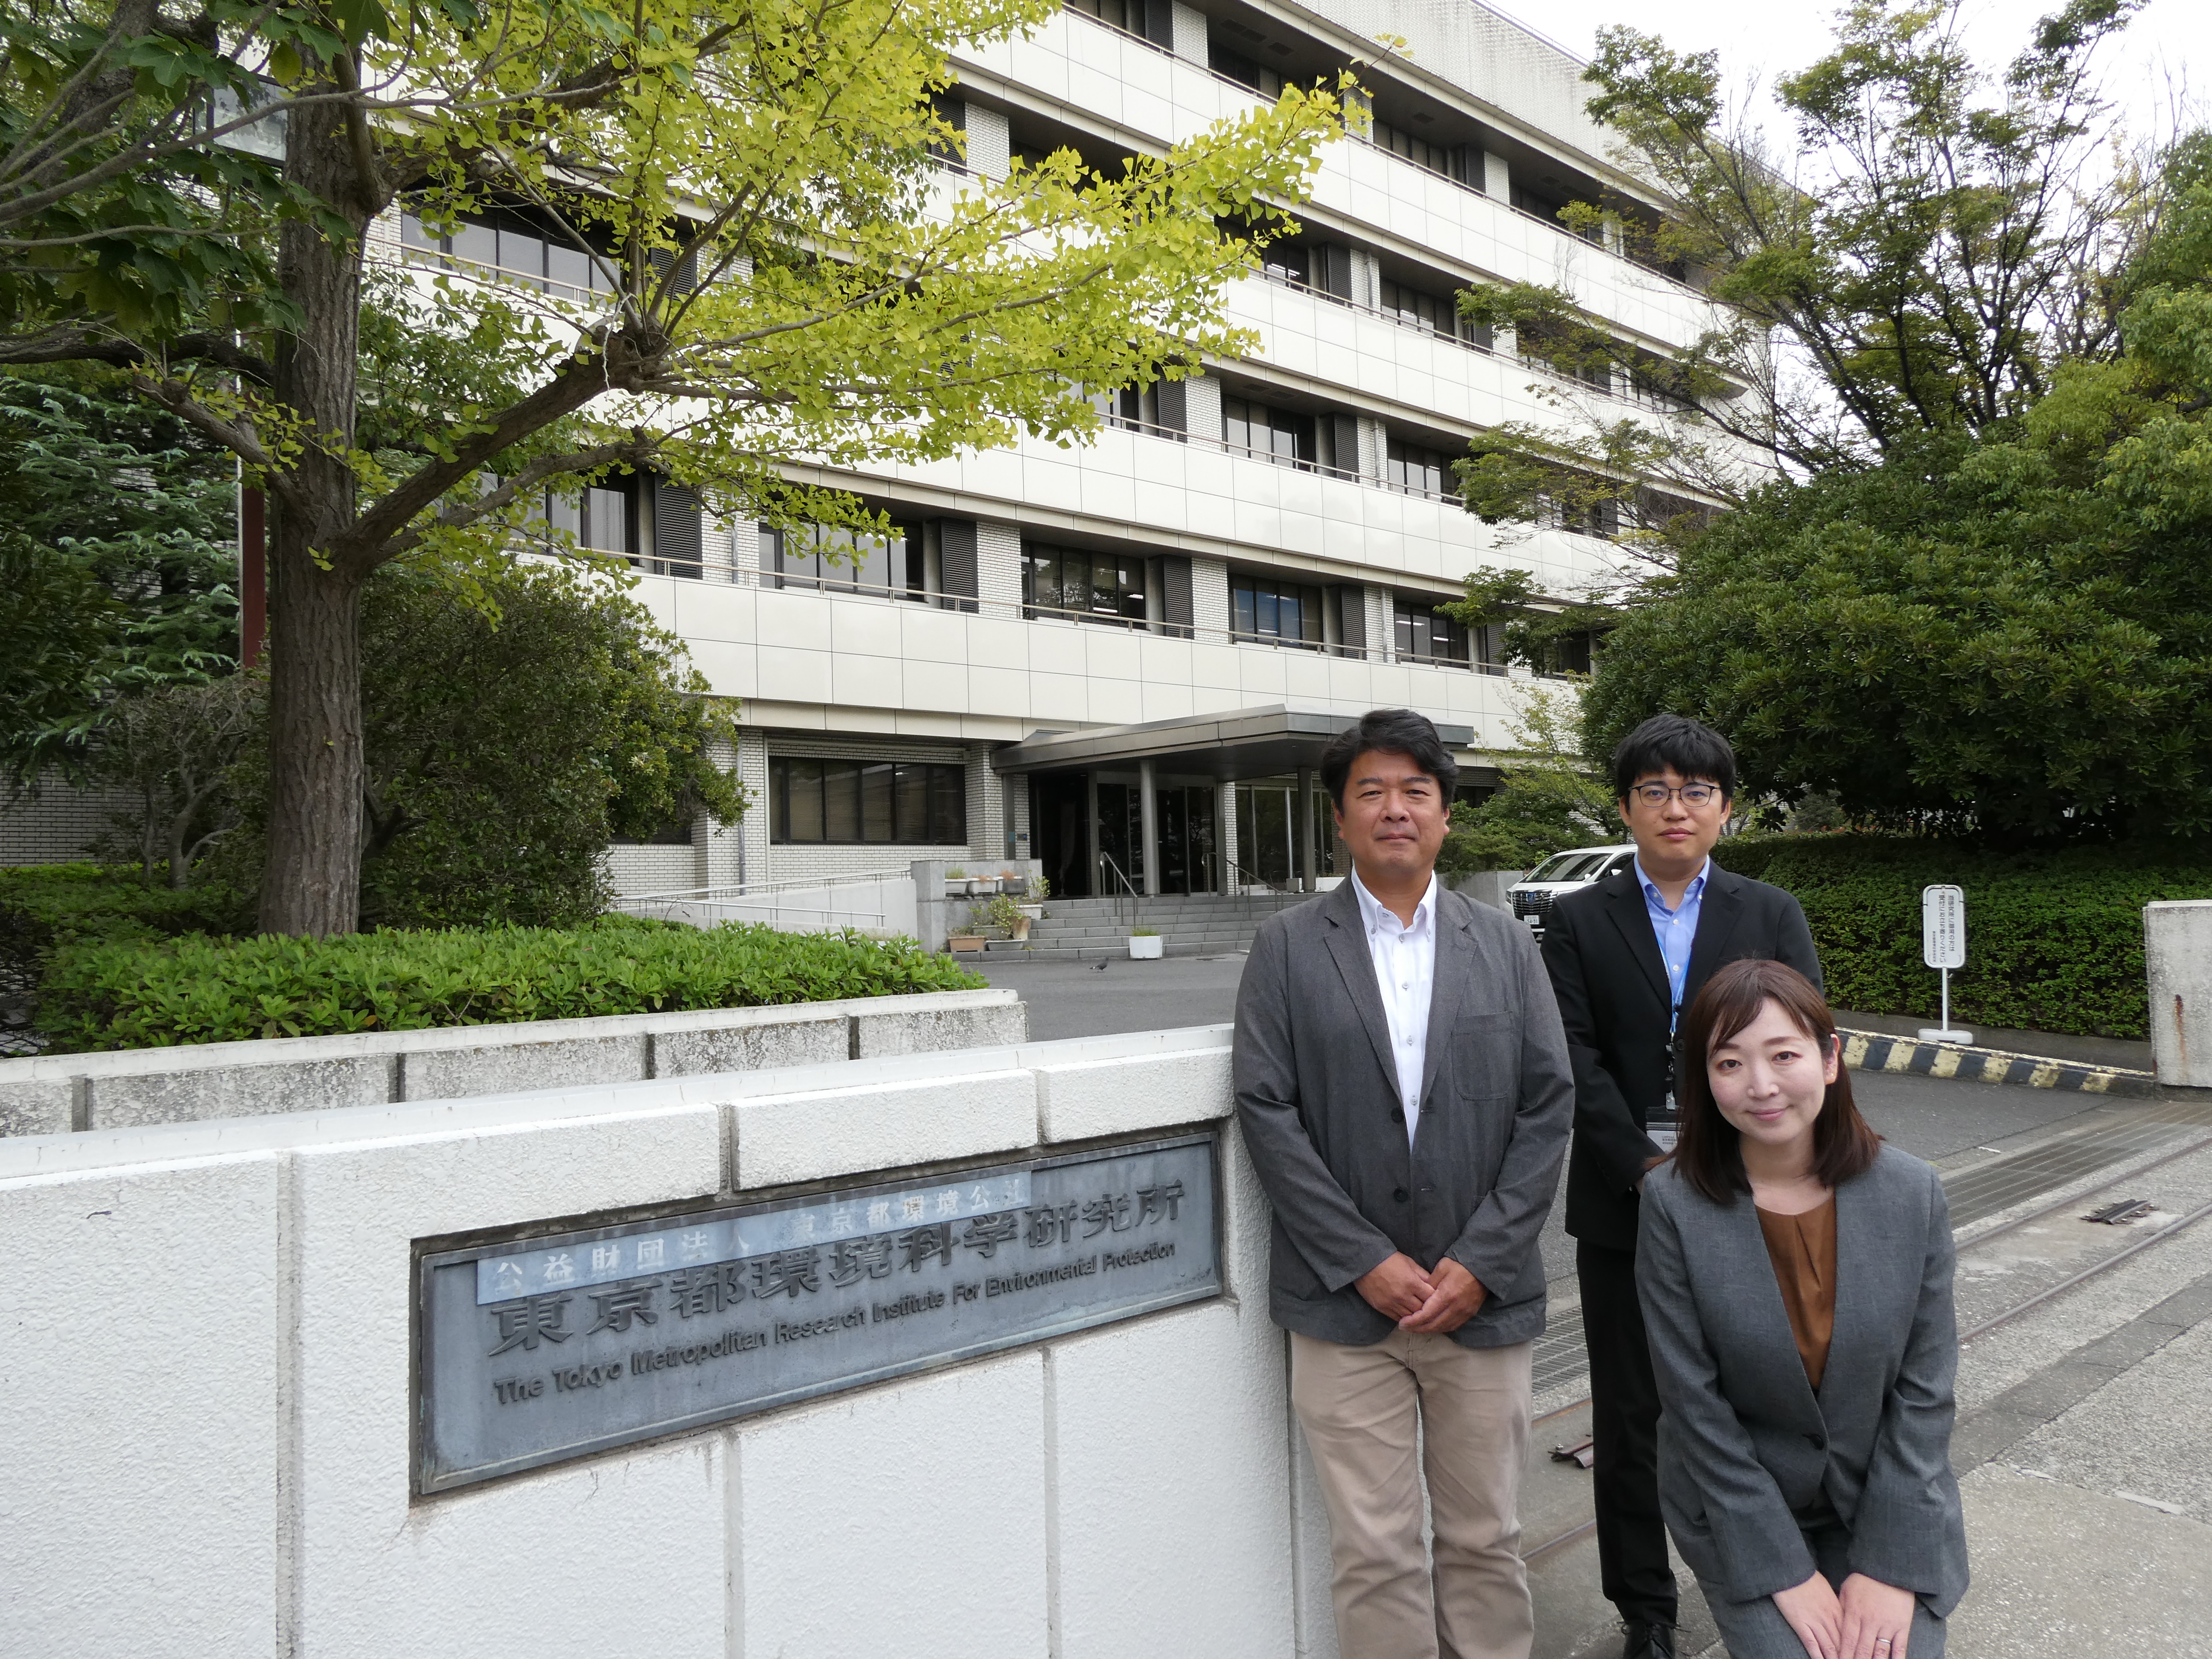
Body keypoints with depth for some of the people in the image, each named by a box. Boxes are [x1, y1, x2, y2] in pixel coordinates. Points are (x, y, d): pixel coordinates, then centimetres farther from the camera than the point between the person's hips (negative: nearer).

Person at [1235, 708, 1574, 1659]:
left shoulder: (1506, 946, 7)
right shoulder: (1286, 947, 1)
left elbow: (1547, 1107, 1)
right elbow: (1266, 1112, -6)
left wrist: (1478, 1263, -8)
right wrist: (1366, 1262, -11)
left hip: (1483, 1296, 2)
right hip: (1345, 1300, -1)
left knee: (1486, 1541, 13)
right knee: (1375, 1553, 6)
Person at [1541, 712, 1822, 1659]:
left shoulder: (1773, 917, 7)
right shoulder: (1578, 923, 3)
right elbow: (1576, 1063, -5)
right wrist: (1647, 1167, -14)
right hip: (1621, 1209, 0)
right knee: (1629, 1418, 10)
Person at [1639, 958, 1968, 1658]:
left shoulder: (1912, 1193, -10)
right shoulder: (1674, 1203, -16)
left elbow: (1925, 1389, -6)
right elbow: (1696, 1404, -13)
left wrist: (1891, 1563, -10)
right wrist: (1786, 1571, -13)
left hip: (1888, 1503, 2)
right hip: (1741, 1512, -1)